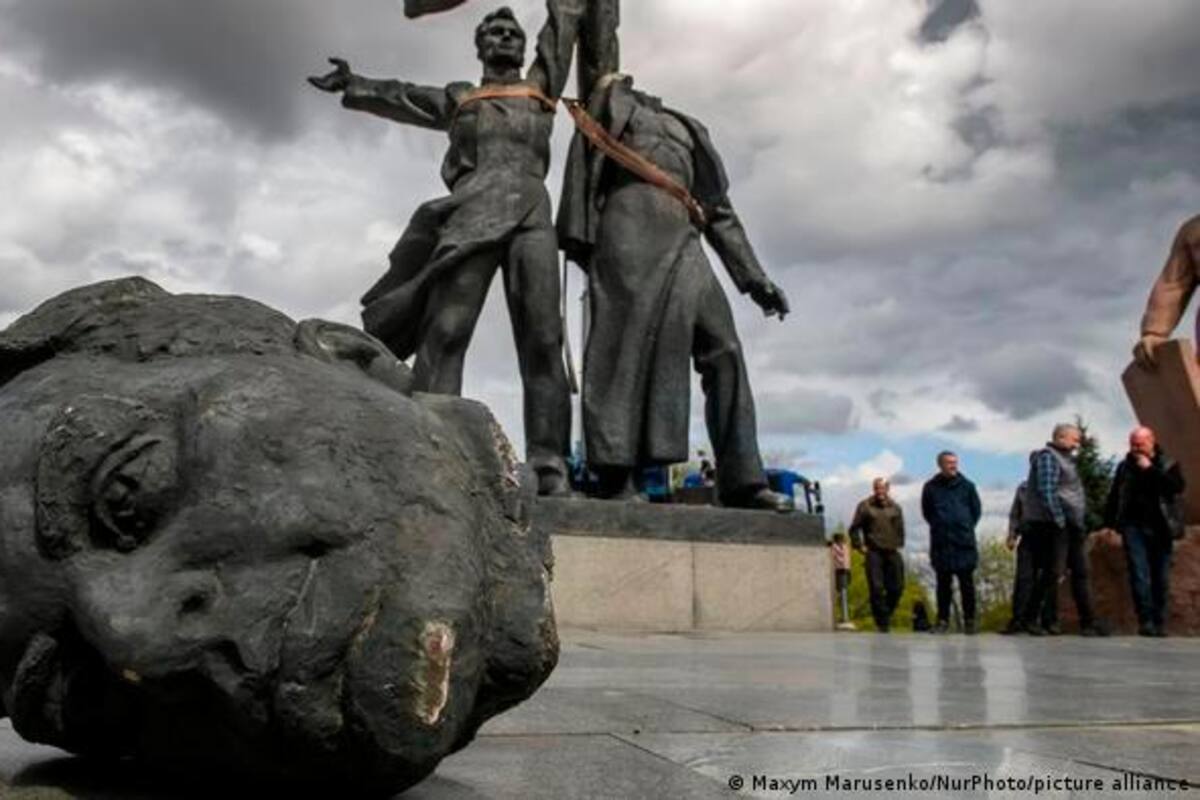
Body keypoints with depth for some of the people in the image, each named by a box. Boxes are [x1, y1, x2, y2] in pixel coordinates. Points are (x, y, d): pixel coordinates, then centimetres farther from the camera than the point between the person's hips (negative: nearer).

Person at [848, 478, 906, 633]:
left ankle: (887, 615, 21)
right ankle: (882, 622, -1)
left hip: (893, 552, 3)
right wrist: (860, 546, -1)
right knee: (876, 588, -8)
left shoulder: (895, 507, 13)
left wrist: (899, 545, 11)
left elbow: (900, 529, 22)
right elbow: (854, 529, 6)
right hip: (874, 552, -3)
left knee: (896, 588, 1)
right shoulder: (865, 506, 4)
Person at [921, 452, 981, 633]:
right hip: (941, 543, 0)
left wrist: (967, 527, 8)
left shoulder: (966, 485, 5)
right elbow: (926, 512, 16)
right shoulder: (931, 487, 5)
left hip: (964, 542, 0)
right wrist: (939, 526, 9)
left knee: (967, 582, 1)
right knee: (943, 583, 4)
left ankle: (970, 620, 9)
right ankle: (943, 620, 9)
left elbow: (976, 510, 14)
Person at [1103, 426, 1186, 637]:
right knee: (1140, 575, -10)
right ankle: (1146, 621, -11)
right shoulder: (1125, 467, 13)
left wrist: (1150, 469, -13)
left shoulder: (1168, 465, 6)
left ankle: (1159, 623, 10)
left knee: (1161, 578, 3)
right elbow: (1114, 497, 15)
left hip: (1160, 529, 0)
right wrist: (1110, 523, 9)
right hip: (1133, 527, 1)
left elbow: (1177, 487, -12)